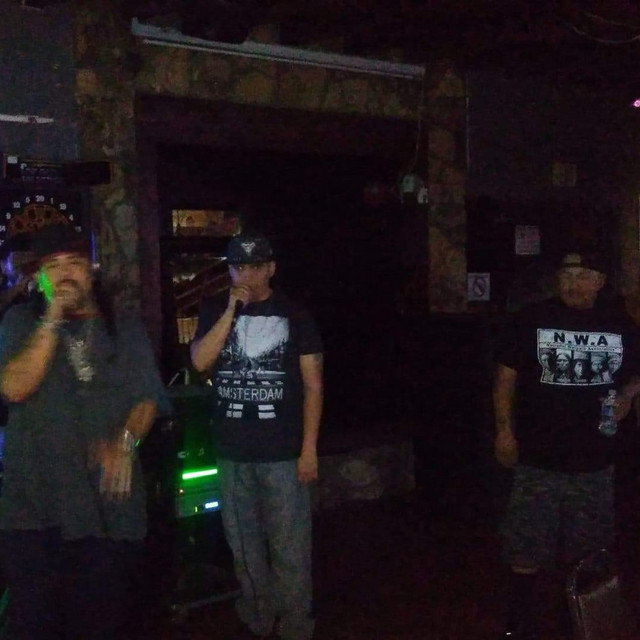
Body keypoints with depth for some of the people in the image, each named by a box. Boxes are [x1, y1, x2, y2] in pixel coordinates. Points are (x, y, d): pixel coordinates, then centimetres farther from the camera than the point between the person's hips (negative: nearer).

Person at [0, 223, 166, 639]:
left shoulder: (125, 326, 10)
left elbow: (147, 397, 6)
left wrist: (126, 439, -13)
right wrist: (52, 323, -14)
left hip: (108, 494, 1)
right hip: (34, 501, -1)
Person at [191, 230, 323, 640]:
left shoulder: (294, 315, -1)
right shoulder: (215, 311, 7)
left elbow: (313, 384, -2)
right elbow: (200, 361, -9)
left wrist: (309, 448, -8)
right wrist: (231, 310, -16)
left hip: (282, 452, -3)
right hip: (233, 452, 3)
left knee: (290, 549, 0)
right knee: (244, 547, 15)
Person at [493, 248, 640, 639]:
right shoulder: (531, 321, -3)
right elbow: (506, 377, 0)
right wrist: (504, 429, -8)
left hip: (595, 464, 2)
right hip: (537, 460, -2)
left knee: (585, 555, 16)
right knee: (527, 556, 2)